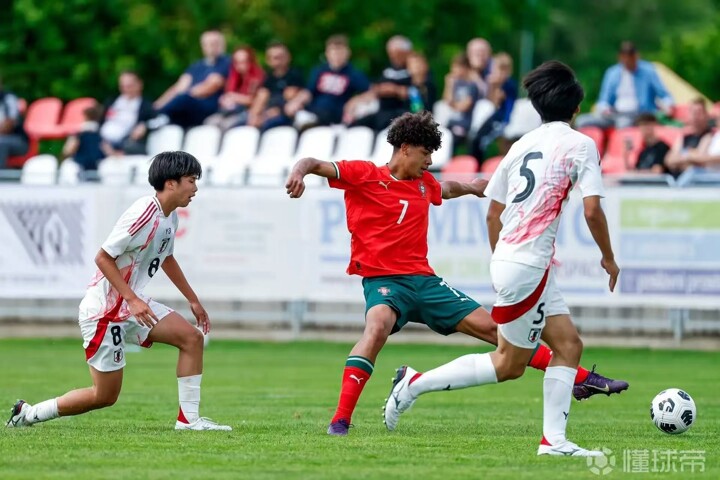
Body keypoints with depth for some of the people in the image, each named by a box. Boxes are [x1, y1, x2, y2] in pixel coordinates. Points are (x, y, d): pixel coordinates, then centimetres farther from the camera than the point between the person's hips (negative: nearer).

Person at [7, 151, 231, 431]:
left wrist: (193, 301, 28)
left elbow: (166, 258, 25)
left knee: (192, 337, -3)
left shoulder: (170, 217, 6)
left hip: (133, 306, 9)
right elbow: (103, 258, -22)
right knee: (105, 395, -3)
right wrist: (133, 300, -26)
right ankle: (28, 414, 10)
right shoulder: (143, 214, -23)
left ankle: (188, 419, 1)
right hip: (104, 310, -9)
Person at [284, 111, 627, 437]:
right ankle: (341, 419, -39)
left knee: (492, 327, 7)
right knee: (378, 326, -39)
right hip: (383, 280, -6)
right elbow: (316, 165, -11)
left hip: (423, 279, 6)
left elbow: (446, 190, 39)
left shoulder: (424, 183, 16)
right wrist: (300, 171, -32)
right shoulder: (364, 175, -2)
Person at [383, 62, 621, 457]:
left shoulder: (522, 144, 13)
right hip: (527, 265, -8)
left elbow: (493, 211, 17)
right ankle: (416, 383, 3)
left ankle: (554, 439, 1)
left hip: (508, 259, 8)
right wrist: (608, 258, 1)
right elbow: (592, 209, -13)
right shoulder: (580, 144, -6)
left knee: (568, 344, 9)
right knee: (508, 364, 1)